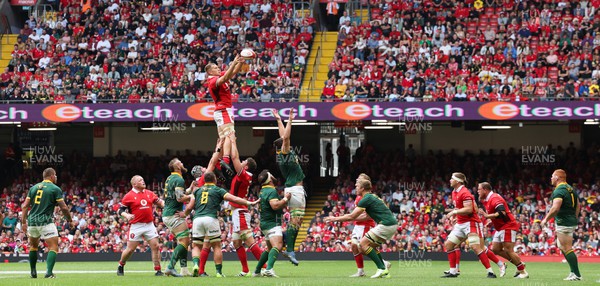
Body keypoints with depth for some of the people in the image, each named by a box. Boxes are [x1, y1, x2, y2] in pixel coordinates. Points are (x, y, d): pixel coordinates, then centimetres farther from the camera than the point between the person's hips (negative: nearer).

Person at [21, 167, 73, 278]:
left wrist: (23, 222, 9)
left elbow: (25, 206, 7)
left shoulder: (33, 188, 12)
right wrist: (70, 221, 8)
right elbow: (63, 208, -5)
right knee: (53, 247, -3)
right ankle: (49, 272, -19)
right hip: (46, 222, -5)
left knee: (33, 246, 24)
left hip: (32, 221, 5)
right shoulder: (55, 189, -2)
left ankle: (33, 272, 28)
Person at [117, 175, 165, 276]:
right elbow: (121, 210, 0)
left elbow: (160, 203, 16)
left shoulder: (149, 193, 8)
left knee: (155, 246, -4)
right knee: (130, 249, 0)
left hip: (149, 225, 4)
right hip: (136, 226, -4)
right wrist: (126, 215, -20)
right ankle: (121, 266, 23)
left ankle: (158, 270, 0)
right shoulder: (129, 196, -4)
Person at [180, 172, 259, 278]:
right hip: (211, 219, -2)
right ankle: (219, 272, 0)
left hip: (197, 218, 2)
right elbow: (234, 199, 4)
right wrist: (249, 203, 8)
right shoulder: (218, 190, 12)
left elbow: (189, 207, 15)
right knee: (216, 246, 6)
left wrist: (184, 214, 35)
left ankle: (196, 264, -16)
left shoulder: (197, 191, 20)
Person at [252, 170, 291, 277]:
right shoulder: (272, 191, -14)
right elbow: (275, 206, -28)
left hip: (265, 223, 10)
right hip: (272, 223, -10)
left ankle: (257, 271, 26)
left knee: (270, 248, 22)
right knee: (277, 246, -24)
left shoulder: (263, 191, 17)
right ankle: (269, 269, -43)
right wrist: (285, 199, -16)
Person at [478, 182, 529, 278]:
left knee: (508, 250, -13)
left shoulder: (494, 198, -19)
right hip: (500, 228, 11)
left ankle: (523, 272, -5)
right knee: (495, 249, 8)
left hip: (508, 226, -11)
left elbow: (502, 213, -32)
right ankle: (520, 264, 14)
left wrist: (487, 216, -31)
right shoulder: (486, 200, 13)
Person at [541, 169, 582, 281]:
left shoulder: (559, 191, -15)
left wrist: (546, 219, -14)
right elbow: (578, 206, 21)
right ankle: (574, 271, 15)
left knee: (567, 249, -6)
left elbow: (555, 208, -24)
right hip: (571, 222, 10)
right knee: (562, 247, 17)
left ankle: (576, 274, -7)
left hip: (563, 223, -10)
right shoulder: (571, 189, 15)